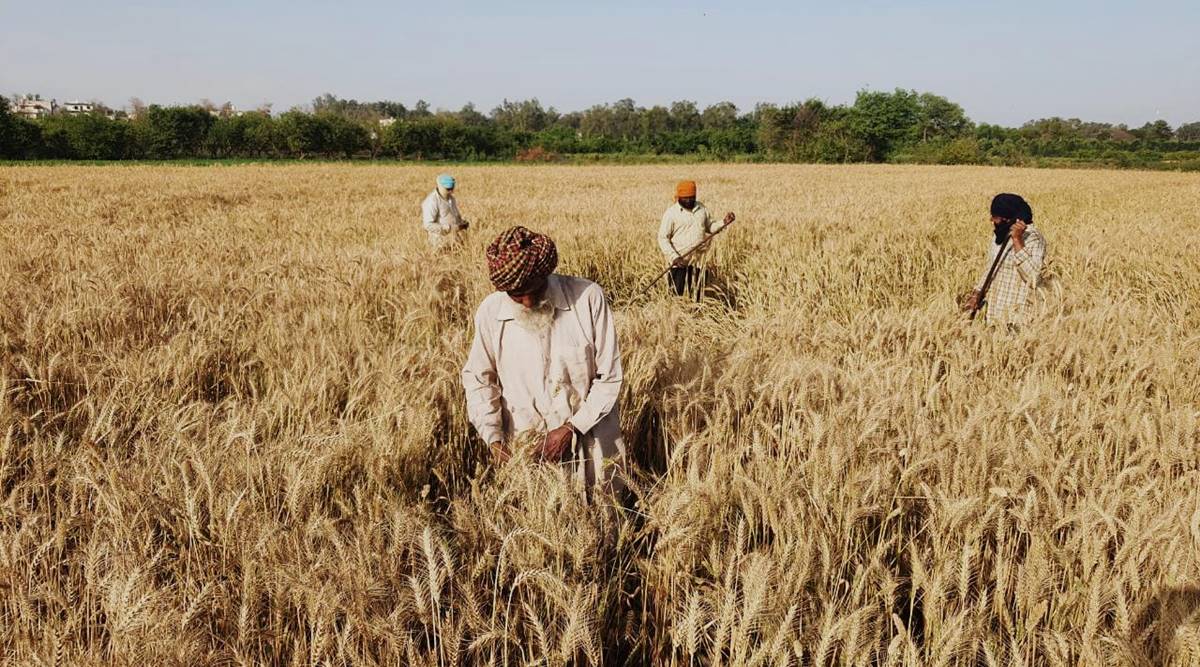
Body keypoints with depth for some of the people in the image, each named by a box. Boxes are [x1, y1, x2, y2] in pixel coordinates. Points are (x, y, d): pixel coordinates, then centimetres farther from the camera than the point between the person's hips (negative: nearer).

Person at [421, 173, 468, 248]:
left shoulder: (451, 198, 12)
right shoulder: (431, 201, -14)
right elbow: (428, 225, -19)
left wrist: (463, 223, 1)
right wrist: (448, 229, -25)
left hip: (455, 239, 7)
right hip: (441, 242, -7)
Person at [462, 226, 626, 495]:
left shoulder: (588, 297, -16)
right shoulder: (490, 311, -10)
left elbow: (609, 376, -9)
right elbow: (478, 379, 4)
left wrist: (572, 428, -15)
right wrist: (493, 440, -7)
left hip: (591, 439, 0)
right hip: (526, 449, 1)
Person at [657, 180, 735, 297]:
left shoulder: (701, 208, 8)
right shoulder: (671, 213, -8)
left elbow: (709, 227, 18)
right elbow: (662, 238, -9)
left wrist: (724, 222, -1)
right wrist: (674, 257, -20)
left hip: (698, 260, 5)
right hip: (680, 260, -5)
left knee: (697, 293, 11)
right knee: (679, 292, -6)